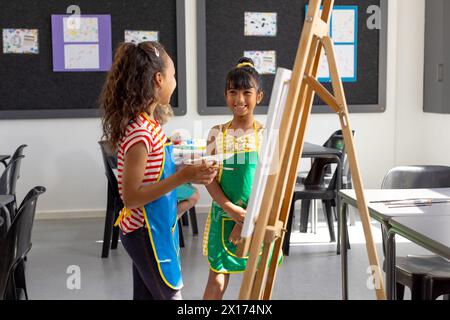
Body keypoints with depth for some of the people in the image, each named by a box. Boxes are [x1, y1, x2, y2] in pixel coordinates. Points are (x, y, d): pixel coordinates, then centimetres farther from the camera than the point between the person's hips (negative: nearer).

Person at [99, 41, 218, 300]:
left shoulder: (147, 123, 6)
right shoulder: (140, 132, -23)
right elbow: (131, 197, -23)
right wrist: (182, 177, -26)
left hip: (157, 228, 9)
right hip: (146, 232, -9)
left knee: (147, 294, 16)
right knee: (170, 294, 2)